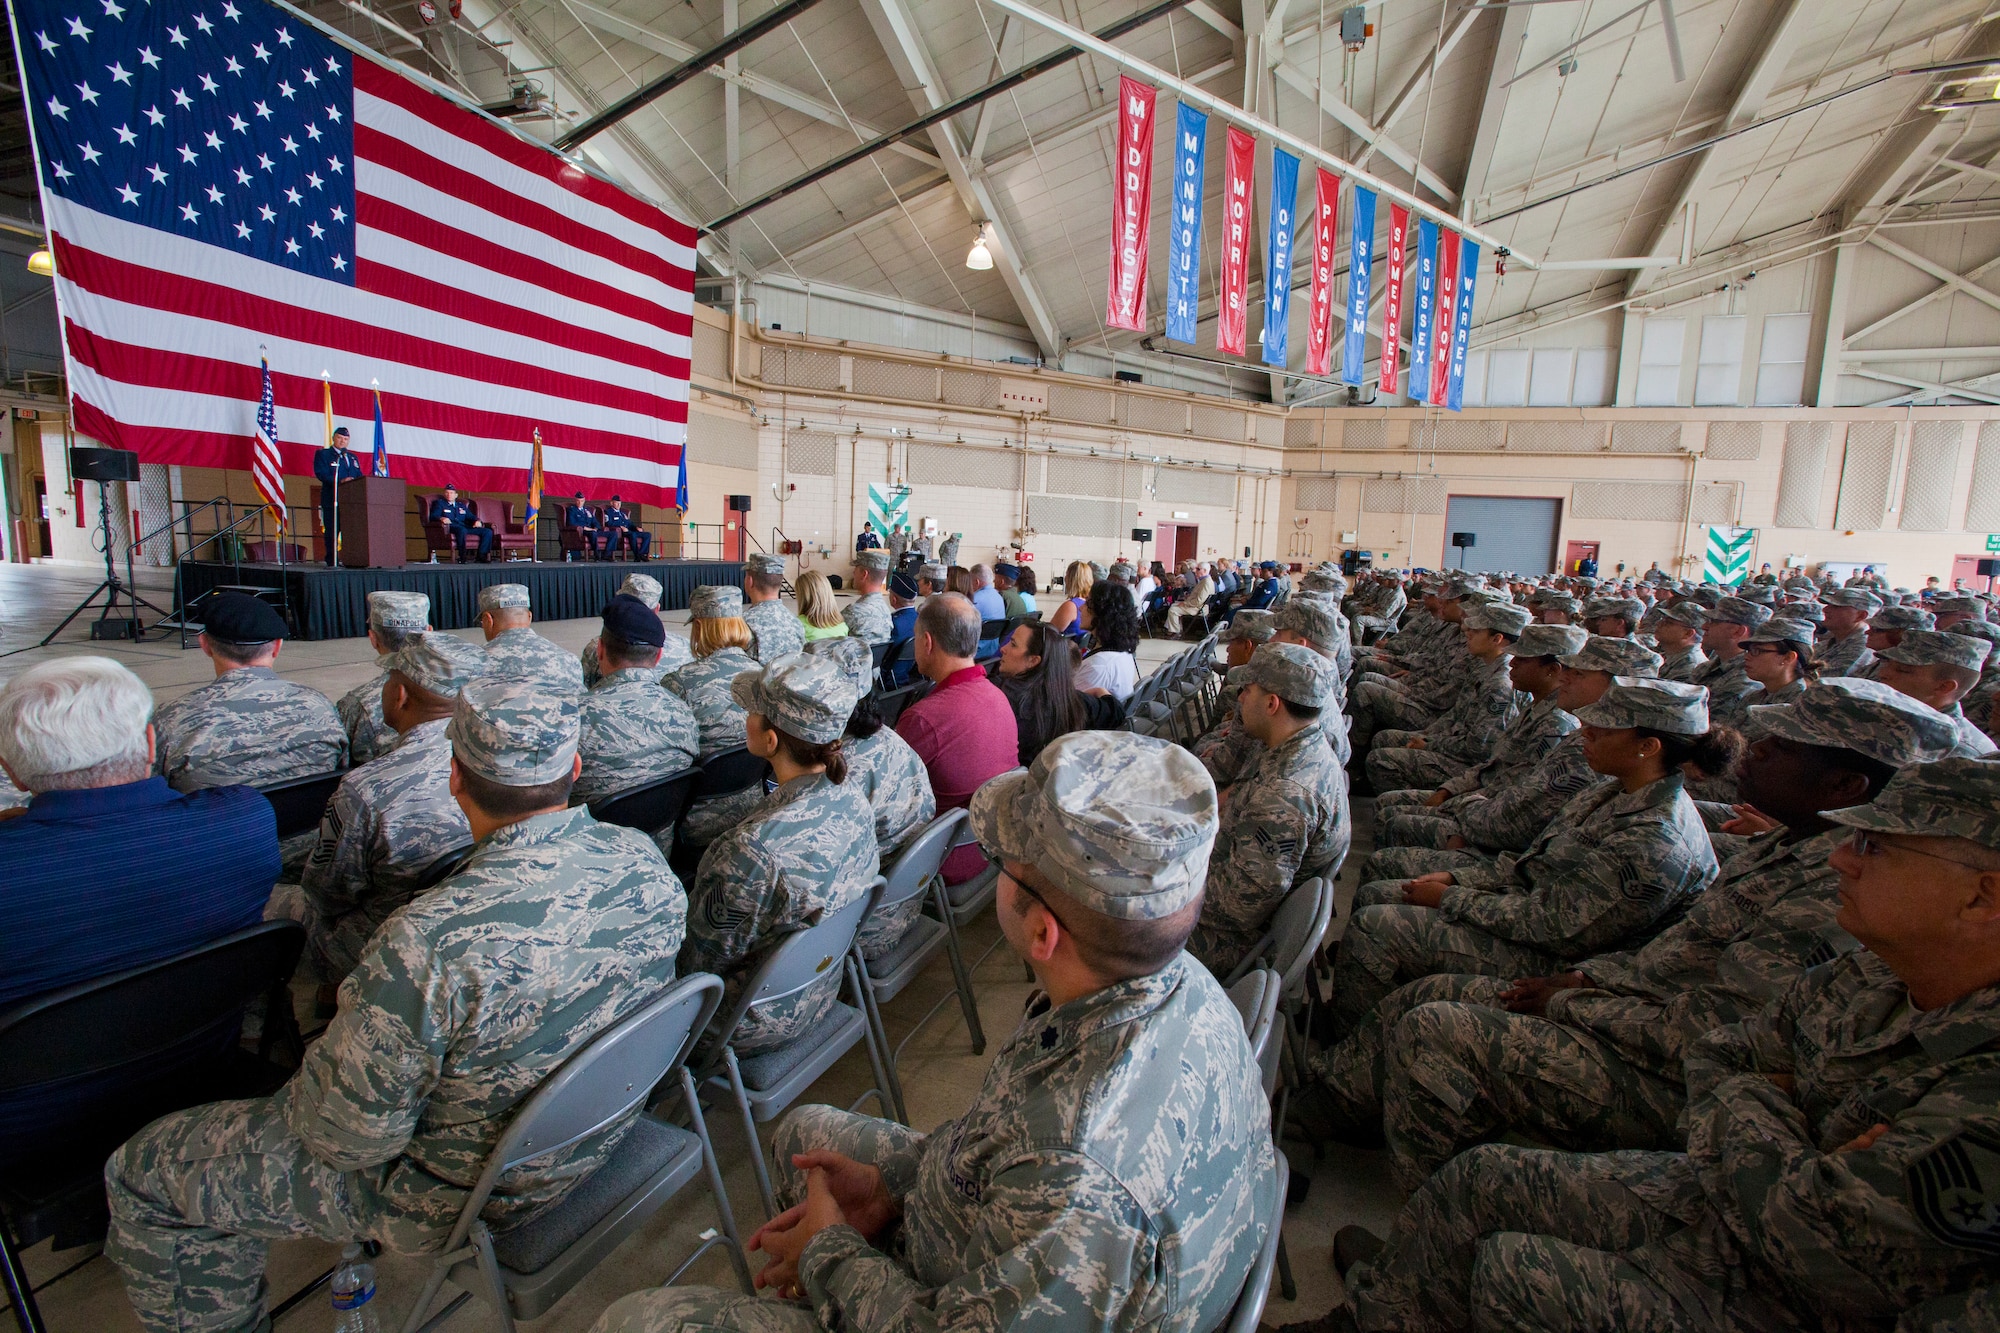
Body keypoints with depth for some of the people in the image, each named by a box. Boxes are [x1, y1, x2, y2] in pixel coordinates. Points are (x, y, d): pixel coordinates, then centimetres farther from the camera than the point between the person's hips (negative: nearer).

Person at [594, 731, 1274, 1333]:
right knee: (806, 1130, 21)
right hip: (982, 1263, 7)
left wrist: (830, 1254, -12)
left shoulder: (1079, 1180, -44)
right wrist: (893, 1181, -4)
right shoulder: (1178, 979, -17)